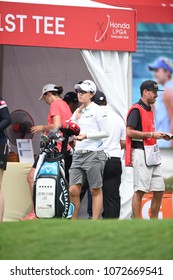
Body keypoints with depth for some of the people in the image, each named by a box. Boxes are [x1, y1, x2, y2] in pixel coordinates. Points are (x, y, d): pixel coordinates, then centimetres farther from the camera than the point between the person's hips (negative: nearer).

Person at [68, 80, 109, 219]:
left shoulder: (97, 110, -4)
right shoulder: (78, 111, 17)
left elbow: (106, 132, -8)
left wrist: (86, 135, -16)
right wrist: (76, 116, 2)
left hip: (94, 154, -6)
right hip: (78, 154, 6)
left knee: (96, 191, 0)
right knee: (73, 190, -1)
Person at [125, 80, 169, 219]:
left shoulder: (149, 109, 18)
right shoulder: (136, 109, -11)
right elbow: (130, 132, -19)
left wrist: (159, 135, 9)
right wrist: (151, 134, -17)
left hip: (152, 153, 9)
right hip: (141, 153, -9)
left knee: (159, 189, 9)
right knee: (140, 190, -7)